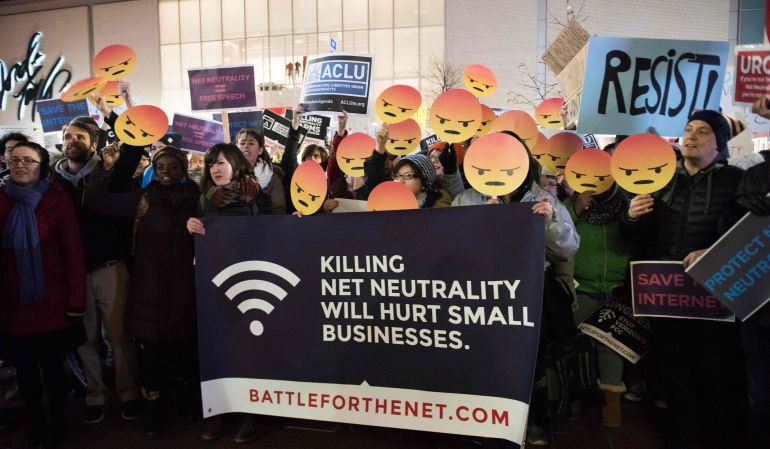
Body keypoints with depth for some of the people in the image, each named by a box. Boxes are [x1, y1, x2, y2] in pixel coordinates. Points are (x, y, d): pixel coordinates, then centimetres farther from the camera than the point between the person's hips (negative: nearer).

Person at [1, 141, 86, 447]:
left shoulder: (58, 198, -7)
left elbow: (73, 252, -10)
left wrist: (76, 300, -13)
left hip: (51, 302, -3)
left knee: (52, 366, 9)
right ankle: (37, 424, 33)